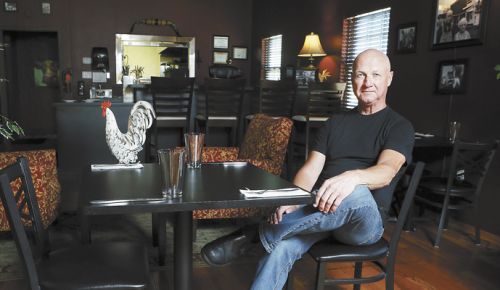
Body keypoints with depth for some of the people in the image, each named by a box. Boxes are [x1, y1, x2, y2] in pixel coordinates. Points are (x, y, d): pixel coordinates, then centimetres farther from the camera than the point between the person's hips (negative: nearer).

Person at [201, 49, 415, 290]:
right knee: (280, 248, -29)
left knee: (358, 194, -39)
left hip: (365, 220, -2)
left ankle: (257, 234, -26)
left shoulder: (399, 126, 3)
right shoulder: (334, 123, 15)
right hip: (320, 209, 3)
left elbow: (386, 171, -18)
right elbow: (310, 169, 4)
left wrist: (352, 177, -42)